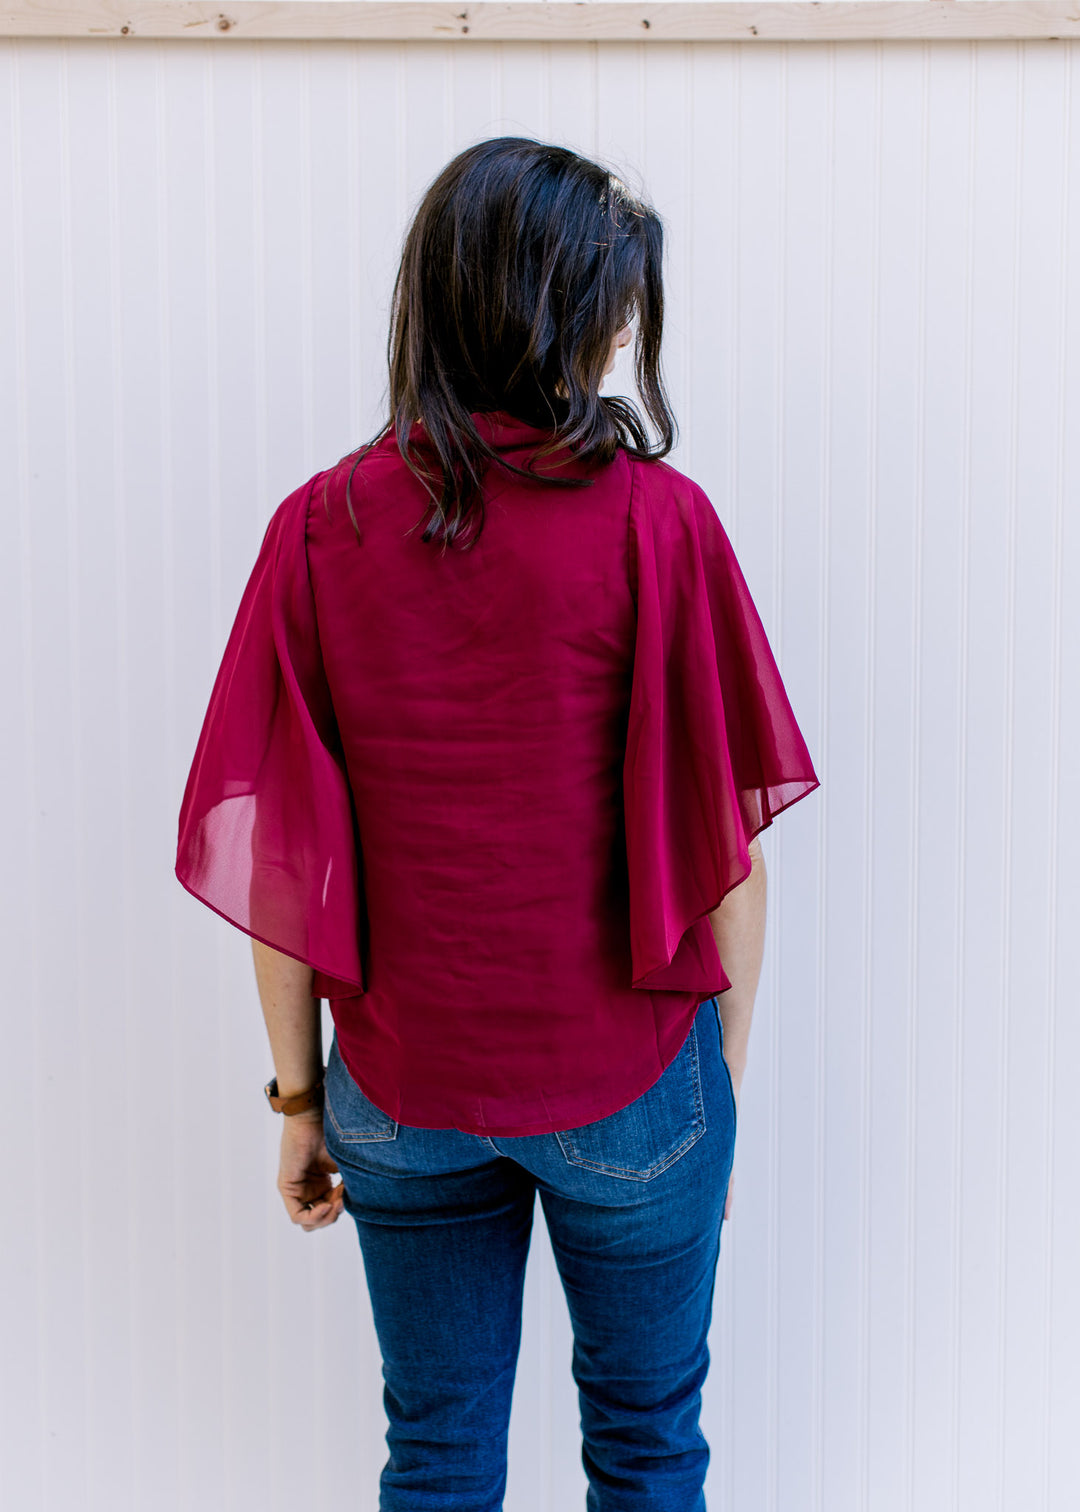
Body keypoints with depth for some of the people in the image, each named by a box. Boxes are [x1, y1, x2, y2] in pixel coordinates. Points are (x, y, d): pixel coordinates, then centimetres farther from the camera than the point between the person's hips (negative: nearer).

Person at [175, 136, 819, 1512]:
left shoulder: (320, 528, -9)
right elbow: (725, 844, -11)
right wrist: (727, 1064, 4)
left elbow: (278, 860, -6)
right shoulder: (656, 520, -15)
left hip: (404, 1088, 2)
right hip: (628, 1083, -2)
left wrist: (299, 1096, 6)